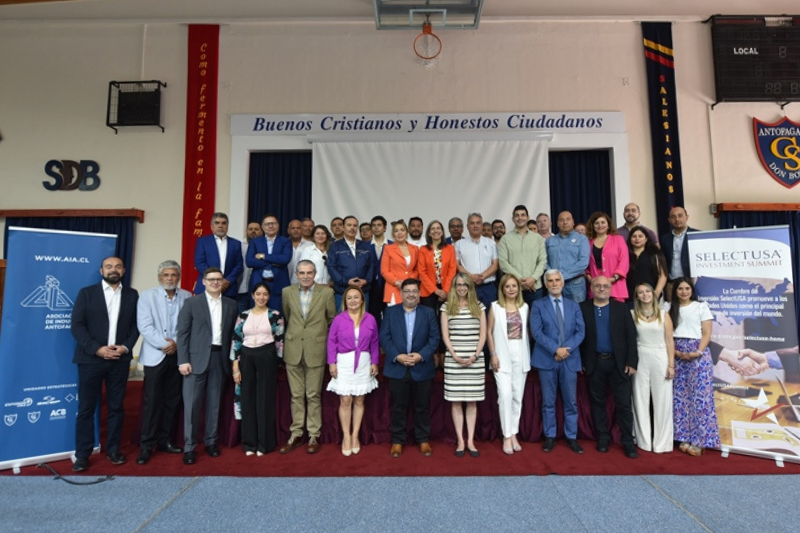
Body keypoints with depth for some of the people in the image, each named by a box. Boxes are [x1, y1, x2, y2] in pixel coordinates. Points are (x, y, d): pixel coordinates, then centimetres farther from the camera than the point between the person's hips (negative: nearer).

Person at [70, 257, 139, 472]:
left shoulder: (132, 295, 8)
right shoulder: (86, 293, 2)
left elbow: (136, 325, 7)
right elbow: (77, 326, -4)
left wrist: (126, 347, -9)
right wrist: (97, 349, -13)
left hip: (120, 359, 2)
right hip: (91, 358, -1)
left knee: (116, 407, 8)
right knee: (86, 408, 5)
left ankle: (113, 450, 19)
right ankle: (82, 454, 15)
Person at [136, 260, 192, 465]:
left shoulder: (187, 297, 5)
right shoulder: (147, 296, -1)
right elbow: (144, 326, -10)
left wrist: (176, 343, -14)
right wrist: (164, 343, -16)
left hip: (178, 355, 3)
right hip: (155, 355, -3)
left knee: (173, 400, 9)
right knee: (152, 400, -2)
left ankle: (165, 440, 22)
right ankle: (146, 445, 10)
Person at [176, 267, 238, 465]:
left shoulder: (231, 304, 8)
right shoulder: (192, 303, 1)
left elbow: (232, 333, 8)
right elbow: (182, 333, -3)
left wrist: (231, 358, 2)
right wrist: (183, 360, -10)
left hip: (220, 358, 3)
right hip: (197, 358, -2)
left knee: (214, 402, 10)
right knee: (192, 403, 0)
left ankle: (211, 441, 23)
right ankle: (189, 446, 10)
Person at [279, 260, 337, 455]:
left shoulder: (326, 292, -4)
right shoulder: (287, 292, 3)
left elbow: (332, 319, 6)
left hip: (316, 350, -2)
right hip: (293, 350, 2)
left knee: (314, 395, 5)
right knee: (296, 395, 10)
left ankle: (314, 436, 18)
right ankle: (296, 434, 22)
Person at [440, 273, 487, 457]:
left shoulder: (479, 306, 8)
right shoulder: (447, 307, 5)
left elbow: (483, 334, 5)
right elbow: (445, 335, 2)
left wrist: (474, 356, -6)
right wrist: (454, 355, -9)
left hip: (475, 360, 1)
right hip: (453, 359, -1)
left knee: (472, 401, 5)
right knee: (456, 401, 2)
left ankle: (470, 441, 11)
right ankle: (460, 441, 10)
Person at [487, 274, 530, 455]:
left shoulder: (524, 307, 8)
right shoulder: (495, 306, 1)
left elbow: (527, 331, 10)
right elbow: (489, 332, 0)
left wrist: (529, 354, 2)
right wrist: (493, 355, -6)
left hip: (521, 356, 3)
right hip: (503, 356, -3)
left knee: (518, 396, 7)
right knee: (505, 394, -10)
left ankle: (513, 434, 19)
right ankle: (506, 436, 2)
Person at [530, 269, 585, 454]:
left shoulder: (574, 306, 11)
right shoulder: (538, 305, 2)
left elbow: (580, 331, 1)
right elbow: (536, 332, -8)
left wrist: (566, 349, -13)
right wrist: (555, 349, -16)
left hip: (570, 360, 2)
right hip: (546, 359, -2)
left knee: (571, 401, 8)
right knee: (548, 402, 6)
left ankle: (572, 437, 20)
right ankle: (550, 437, 17)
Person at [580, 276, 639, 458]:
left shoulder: (621, 308, 4)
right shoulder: (582, 308, 1)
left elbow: (631, 335, 1)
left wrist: (631, 362, -6)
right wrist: (581, 362, -6)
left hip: (618, 362, 0)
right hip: (595, 363, 0)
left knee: (624, 404, 4)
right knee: (597, 402, 10)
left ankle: (628, 441, 16)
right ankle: (603, 438, 23)